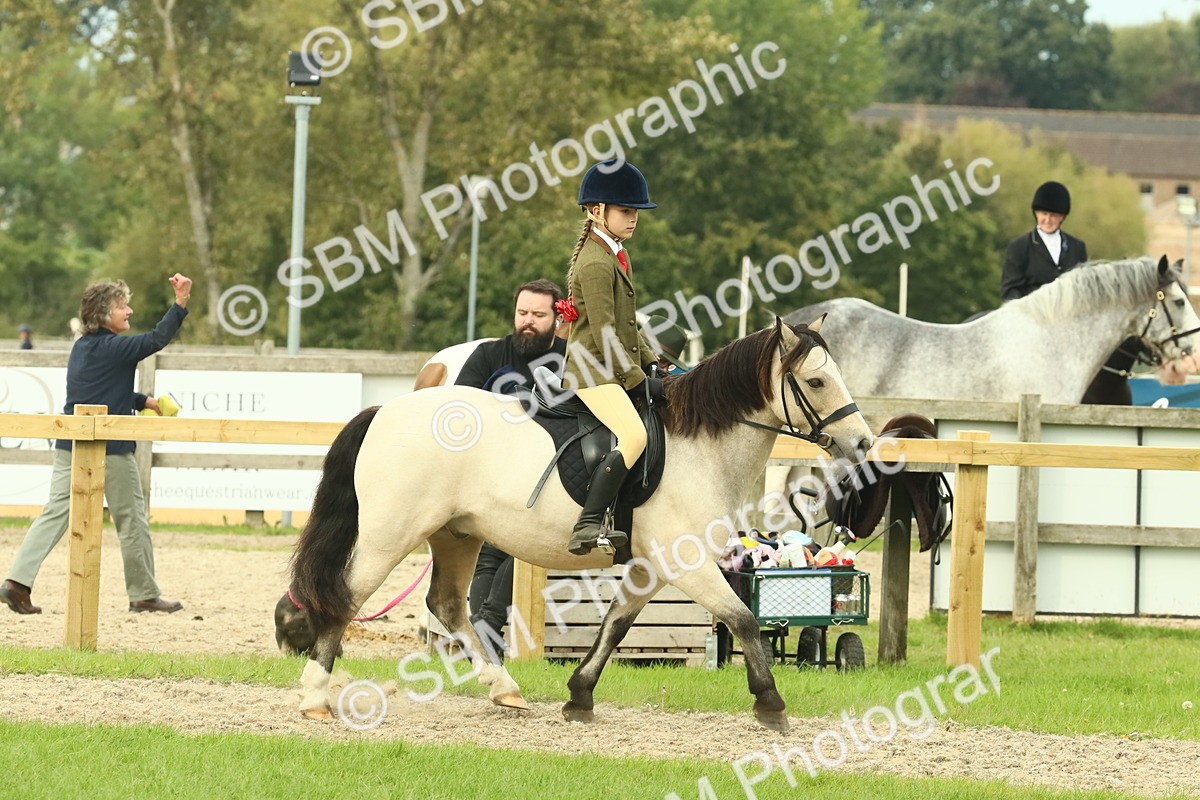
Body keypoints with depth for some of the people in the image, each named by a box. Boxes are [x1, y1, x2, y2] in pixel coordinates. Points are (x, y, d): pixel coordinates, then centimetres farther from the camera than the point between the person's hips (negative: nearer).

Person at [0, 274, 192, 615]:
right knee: (131, 518, 6)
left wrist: (144, 401, 20)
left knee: (56, 512, 2)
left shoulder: (82, 347, 13)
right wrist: (180, 303, -18)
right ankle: (144, 594, 14)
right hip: (110, 450, -7)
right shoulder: (114, 348, -12)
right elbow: (157, 339, -19)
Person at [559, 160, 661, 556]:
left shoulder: (615, 255, 17)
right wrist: (639, 380, -16)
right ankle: (587, 527, -36)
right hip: (593, 370, -11)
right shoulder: (596, 263, -16)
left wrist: (651, 362, 13)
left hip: (615, 368, 11)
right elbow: (604, 334, -20)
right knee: (633, 436, -29)